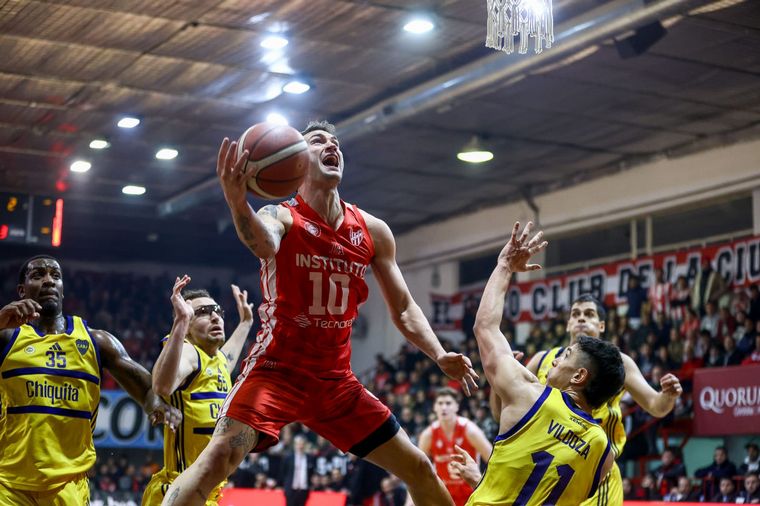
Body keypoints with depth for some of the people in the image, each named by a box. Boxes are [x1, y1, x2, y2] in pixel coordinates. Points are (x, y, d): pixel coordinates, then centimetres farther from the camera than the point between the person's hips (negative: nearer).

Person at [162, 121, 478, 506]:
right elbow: (265, 244, -36)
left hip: (335, 379, 5)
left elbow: (403, 309, 11)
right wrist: (238, 205, -58)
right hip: (276, 369, -5)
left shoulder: (373, 231, 5)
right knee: (219, 457, -27)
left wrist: (439, 355, -6)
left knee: (419, 469, 7)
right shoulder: (281, 216, -9)